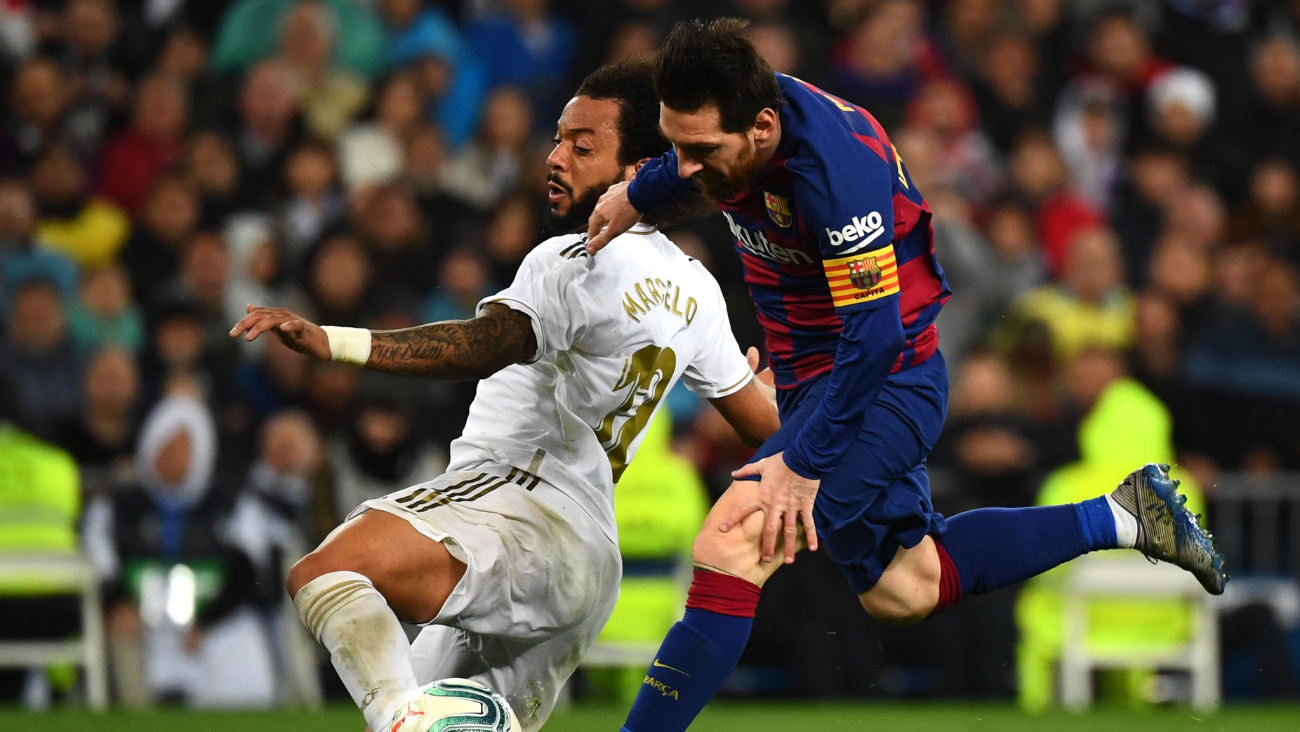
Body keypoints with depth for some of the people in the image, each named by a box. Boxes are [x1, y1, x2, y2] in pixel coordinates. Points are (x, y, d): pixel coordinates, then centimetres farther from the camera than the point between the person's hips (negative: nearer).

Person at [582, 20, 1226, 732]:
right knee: (899, 591, 22)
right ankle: (1122, 517, 31)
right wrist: (637, 193, 23)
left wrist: (805, 465, -29)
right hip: (809, 379, 9)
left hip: (885, 382, -9)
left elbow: (874, 334, -31)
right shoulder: (732, 120, -9)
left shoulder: (834, 168, -33)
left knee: (732, 542, -26)